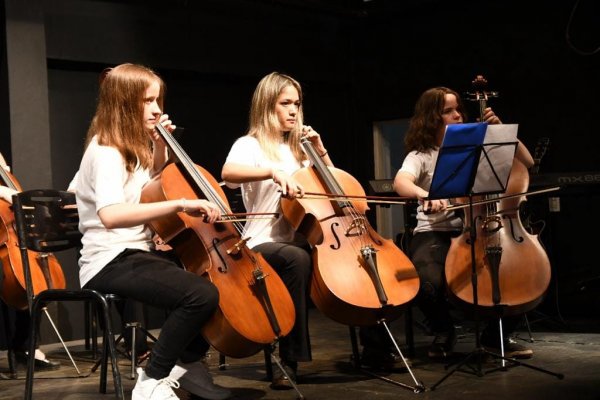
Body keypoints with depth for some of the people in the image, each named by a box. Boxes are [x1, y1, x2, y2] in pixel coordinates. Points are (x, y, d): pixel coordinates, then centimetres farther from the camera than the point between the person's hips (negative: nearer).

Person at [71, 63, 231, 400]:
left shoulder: (133, 146, 13)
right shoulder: (106, 151, -16)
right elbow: (110, 215, -34)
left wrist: (159, 146, 12)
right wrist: (180, 204, -39)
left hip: (139, 253, 10)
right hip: (111, 262, -10)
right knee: (202, 294, -29)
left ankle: (187, 362, 15)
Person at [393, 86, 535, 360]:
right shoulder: (421, 156, 2)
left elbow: (526, 162, 11)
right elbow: (400, 182, -21)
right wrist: (424, 195, -43)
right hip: (434, 233, -3)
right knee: (429, 283, -35)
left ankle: (497, 335, 4)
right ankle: (443, 332, 2)